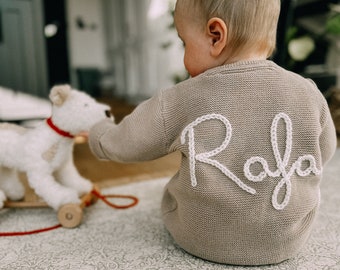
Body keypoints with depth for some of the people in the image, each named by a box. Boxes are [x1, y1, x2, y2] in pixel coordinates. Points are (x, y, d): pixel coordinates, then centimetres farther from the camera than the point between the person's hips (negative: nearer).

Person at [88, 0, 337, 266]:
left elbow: (123, 144, -2)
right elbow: (323, 154, 6)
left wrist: (98, 134, 20)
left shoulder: (180, 101, -18)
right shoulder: (308, 94, -12)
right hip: (288, 240, 3)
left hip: (202, 241, -1)